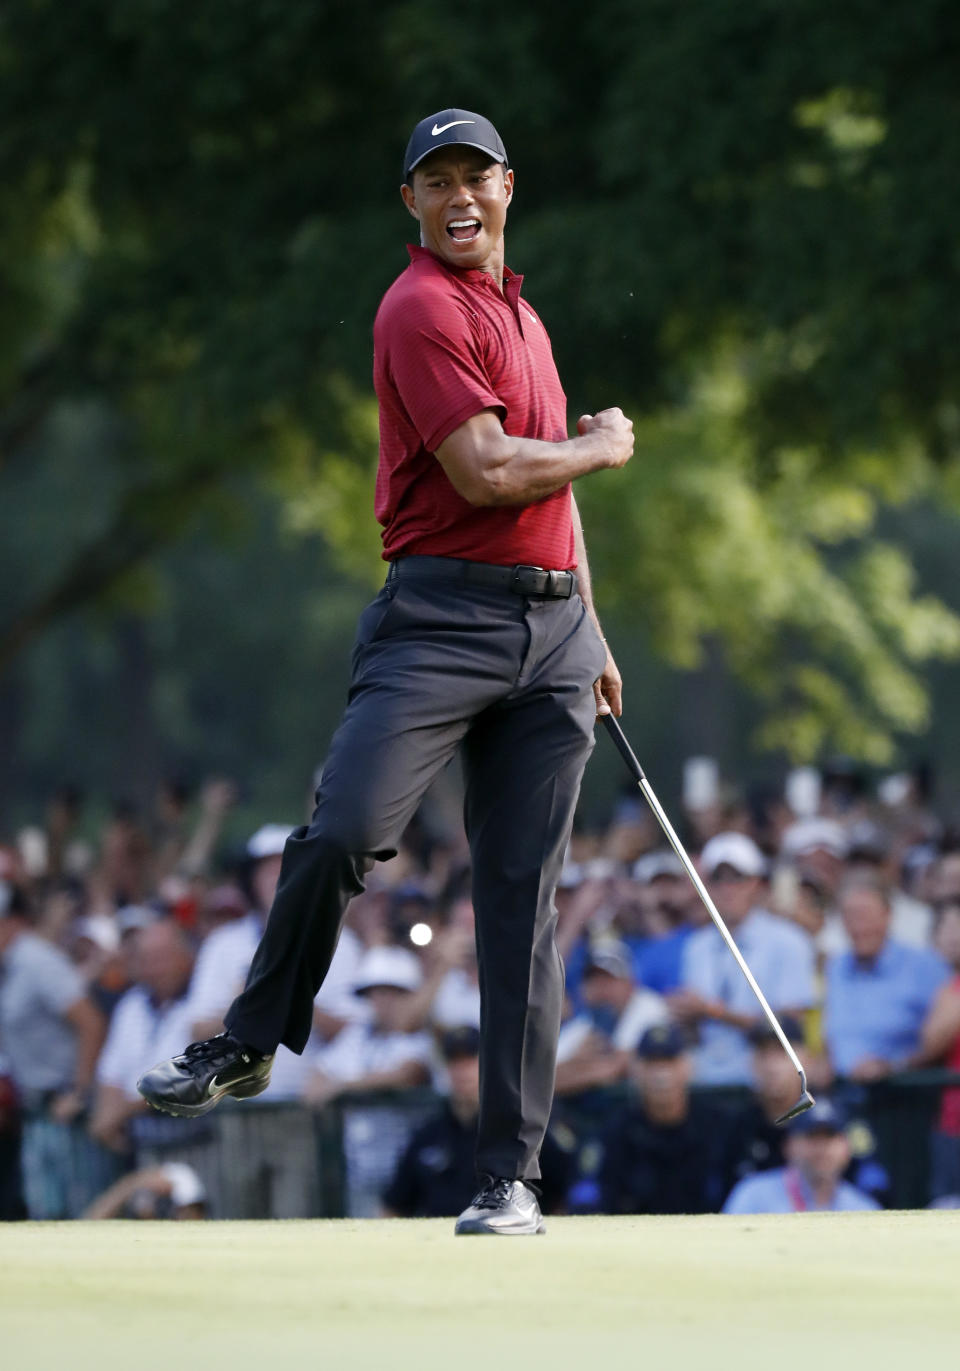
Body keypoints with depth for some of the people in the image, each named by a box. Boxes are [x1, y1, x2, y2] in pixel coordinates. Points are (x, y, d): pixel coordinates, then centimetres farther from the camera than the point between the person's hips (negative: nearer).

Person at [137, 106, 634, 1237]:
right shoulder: (423, 308, -5)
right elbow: (486, 474, -15)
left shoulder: (520, 316, 22)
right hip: (443, 617, -7)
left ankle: (511, 1173, 1)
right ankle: (249, 1043, 1)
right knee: (344, 830, -23)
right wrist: (600, 447, 2)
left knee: (521, 897, 1)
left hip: (550, 627, 7)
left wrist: (591, 634, 28)